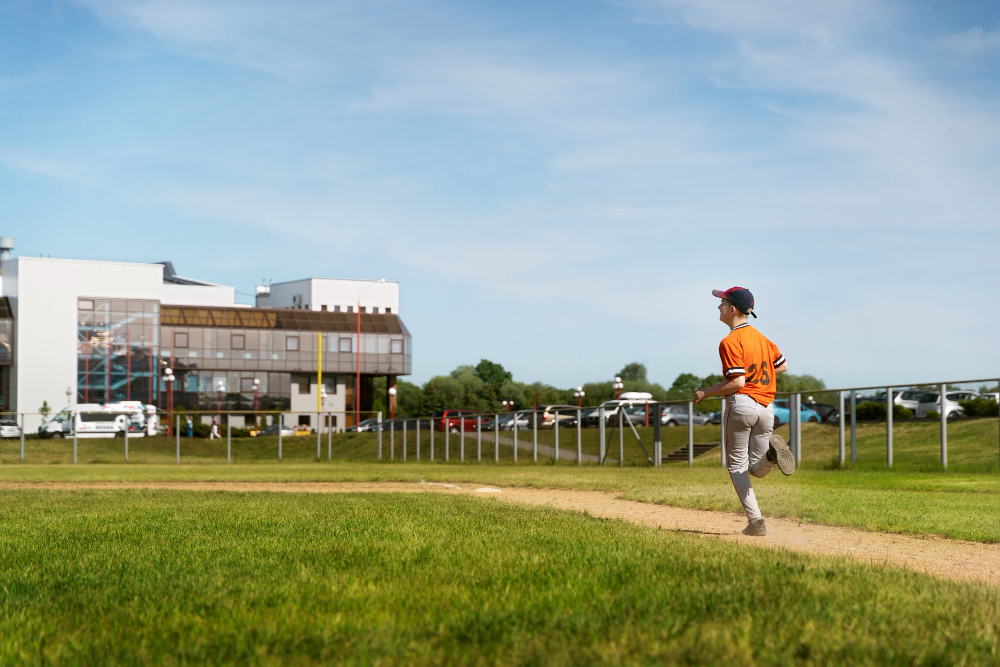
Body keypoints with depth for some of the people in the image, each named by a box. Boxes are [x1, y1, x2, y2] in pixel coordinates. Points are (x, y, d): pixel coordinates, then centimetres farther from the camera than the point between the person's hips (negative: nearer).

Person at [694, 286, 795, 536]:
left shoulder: (730, 342, -10)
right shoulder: (759, 336, 14)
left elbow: (737, 382, -16)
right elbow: (783, 365, 21)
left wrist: (706, 392, -5)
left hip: (741, 404, -7)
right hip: (766, 406, 7)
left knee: (737, 466, 6)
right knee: (756, 469, 14)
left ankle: (755, 520, -5)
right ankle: (771, 453, -21)